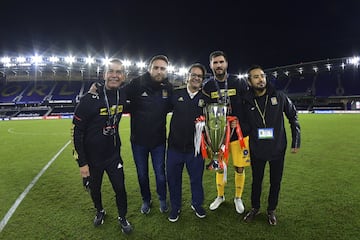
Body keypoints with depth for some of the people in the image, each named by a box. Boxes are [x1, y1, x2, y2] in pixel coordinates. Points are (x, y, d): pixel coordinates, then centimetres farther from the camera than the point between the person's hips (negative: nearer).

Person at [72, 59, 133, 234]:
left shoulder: (122, 96, -7)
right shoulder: (89, 99, -20)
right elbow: (77, 132, -16)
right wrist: (82, 162, -15)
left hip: (113, 155, 3)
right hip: (92, 157, -2)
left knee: (120, 188, 9)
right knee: (94, 189, 18)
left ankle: (123, 218, 34)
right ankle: (100, 211, 48)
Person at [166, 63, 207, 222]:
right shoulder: (176, 93, -1)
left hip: (195, 147, 0)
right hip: (175, 145, 1)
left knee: (196, 178, 17)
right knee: (173, 179, 14)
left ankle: (197, 204, 43)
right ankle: (175, 207, 38)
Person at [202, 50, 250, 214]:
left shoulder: (239, 83, -3)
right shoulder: (207, 86, -1)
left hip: (238, 132, -1)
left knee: (239, 168, 6)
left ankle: (238, 198, 30)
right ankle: (220, 196, 34)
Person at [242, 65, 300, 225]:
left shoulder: (279, 97, -9)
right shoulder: (247, 102, -7)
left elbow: (293, 117, 2)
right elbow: (244, 124, 6)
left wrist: (296, 141, 0)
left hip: (278, 149, 0)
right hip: (256, 150, 0)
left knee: (276, 182, 14)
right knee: (256, 181, 16)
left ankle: (271, 210, 37)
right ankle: (255, 208, 39)